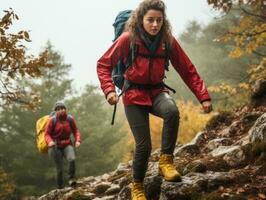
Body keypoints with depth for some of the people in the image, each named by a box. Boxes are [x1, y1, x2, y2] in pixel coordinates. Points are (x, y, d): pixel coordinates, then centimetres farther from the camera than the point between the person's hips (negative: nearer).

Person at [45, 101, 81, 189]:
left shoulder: (70, 119, -3)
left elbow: (75, 131, 6)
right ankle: (60, 188, 16)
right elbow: (47, 134, -8)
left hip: (67, 145, 2)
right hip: (56, 147, -2)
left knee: (72, 159, -30)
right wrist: (50, 142, -29)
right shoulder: (52, 120, -11)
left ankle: (71, 179, -14)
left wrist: (77, 140, -11)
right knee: (60, 169, -4)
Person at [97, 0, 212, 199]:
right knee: (144, 145, -9)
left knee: (172, 111, -34)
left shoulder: (168, 41, -6)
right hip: (134, 94, -2)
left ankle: (166, 160, -19)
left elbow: (188, 70, -2)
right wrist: (109, 90, -22)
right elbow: (103, 65, -6)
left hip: (157, 91, 2)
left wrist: (203, 96, -10)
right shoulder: (128, 39, -13)